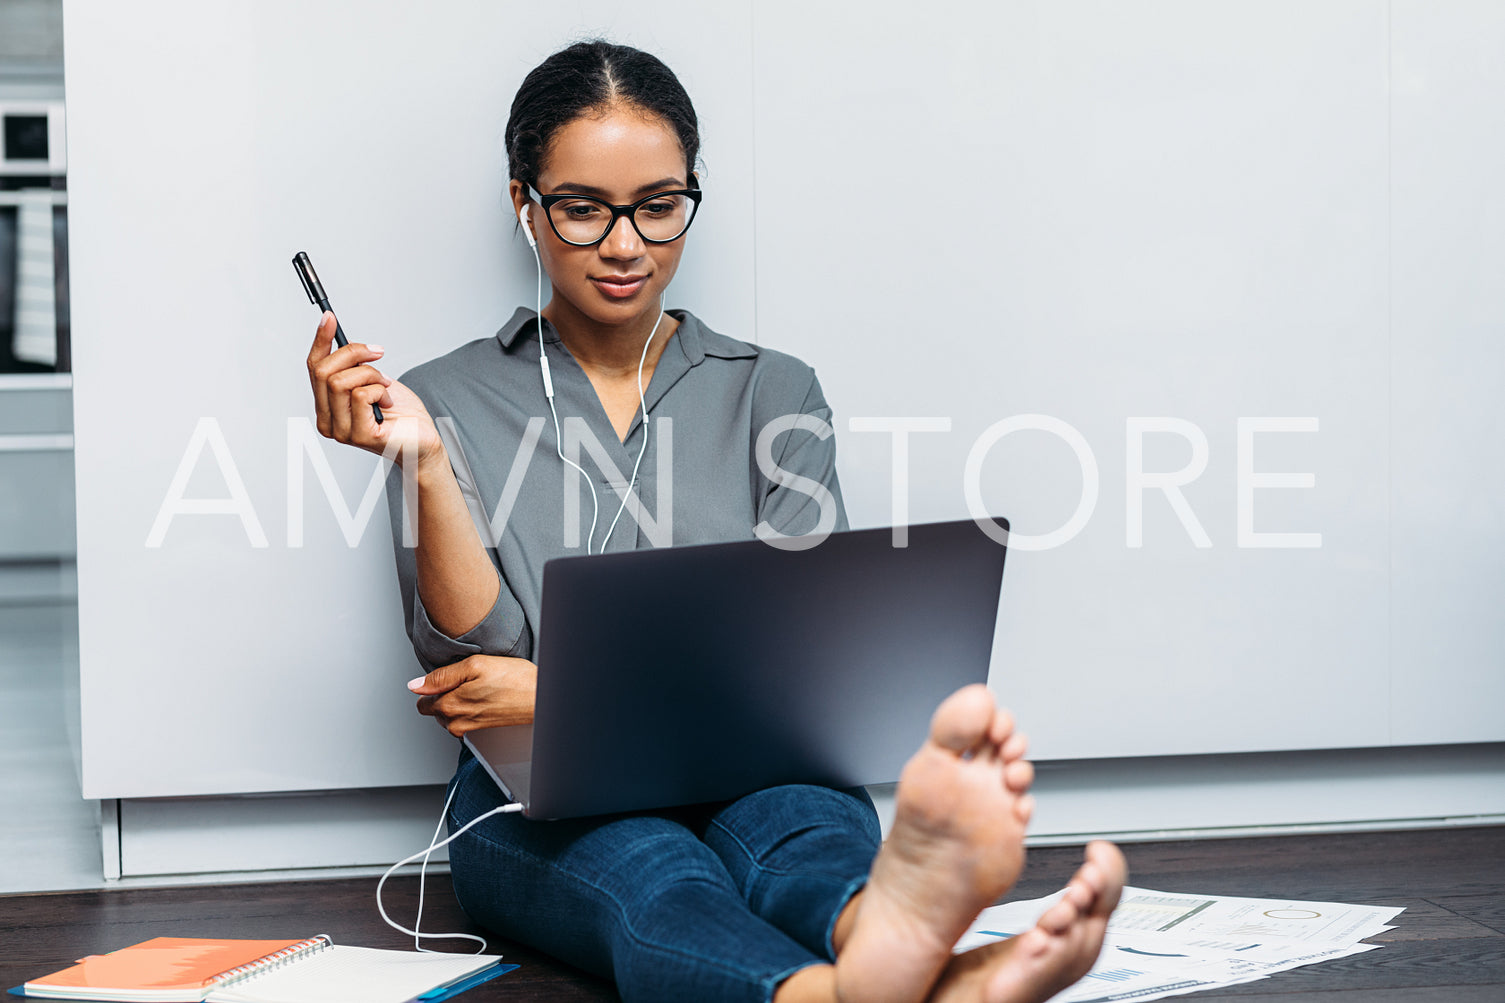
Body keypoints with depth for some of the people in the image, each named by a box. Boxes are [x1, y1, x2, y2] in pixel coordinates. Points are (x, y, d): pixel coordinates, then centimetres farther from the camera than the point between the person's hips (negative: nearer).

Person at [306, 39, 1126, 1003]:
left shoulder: (775, 396, 17)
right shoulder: (449, 402, 14)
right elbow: (475, 659, 2)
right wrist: (423, 460, -11)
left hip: (751, 778, 2)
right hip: (541, 805, -2)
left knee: (803, 823, -37)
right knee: (644, 869, -39)